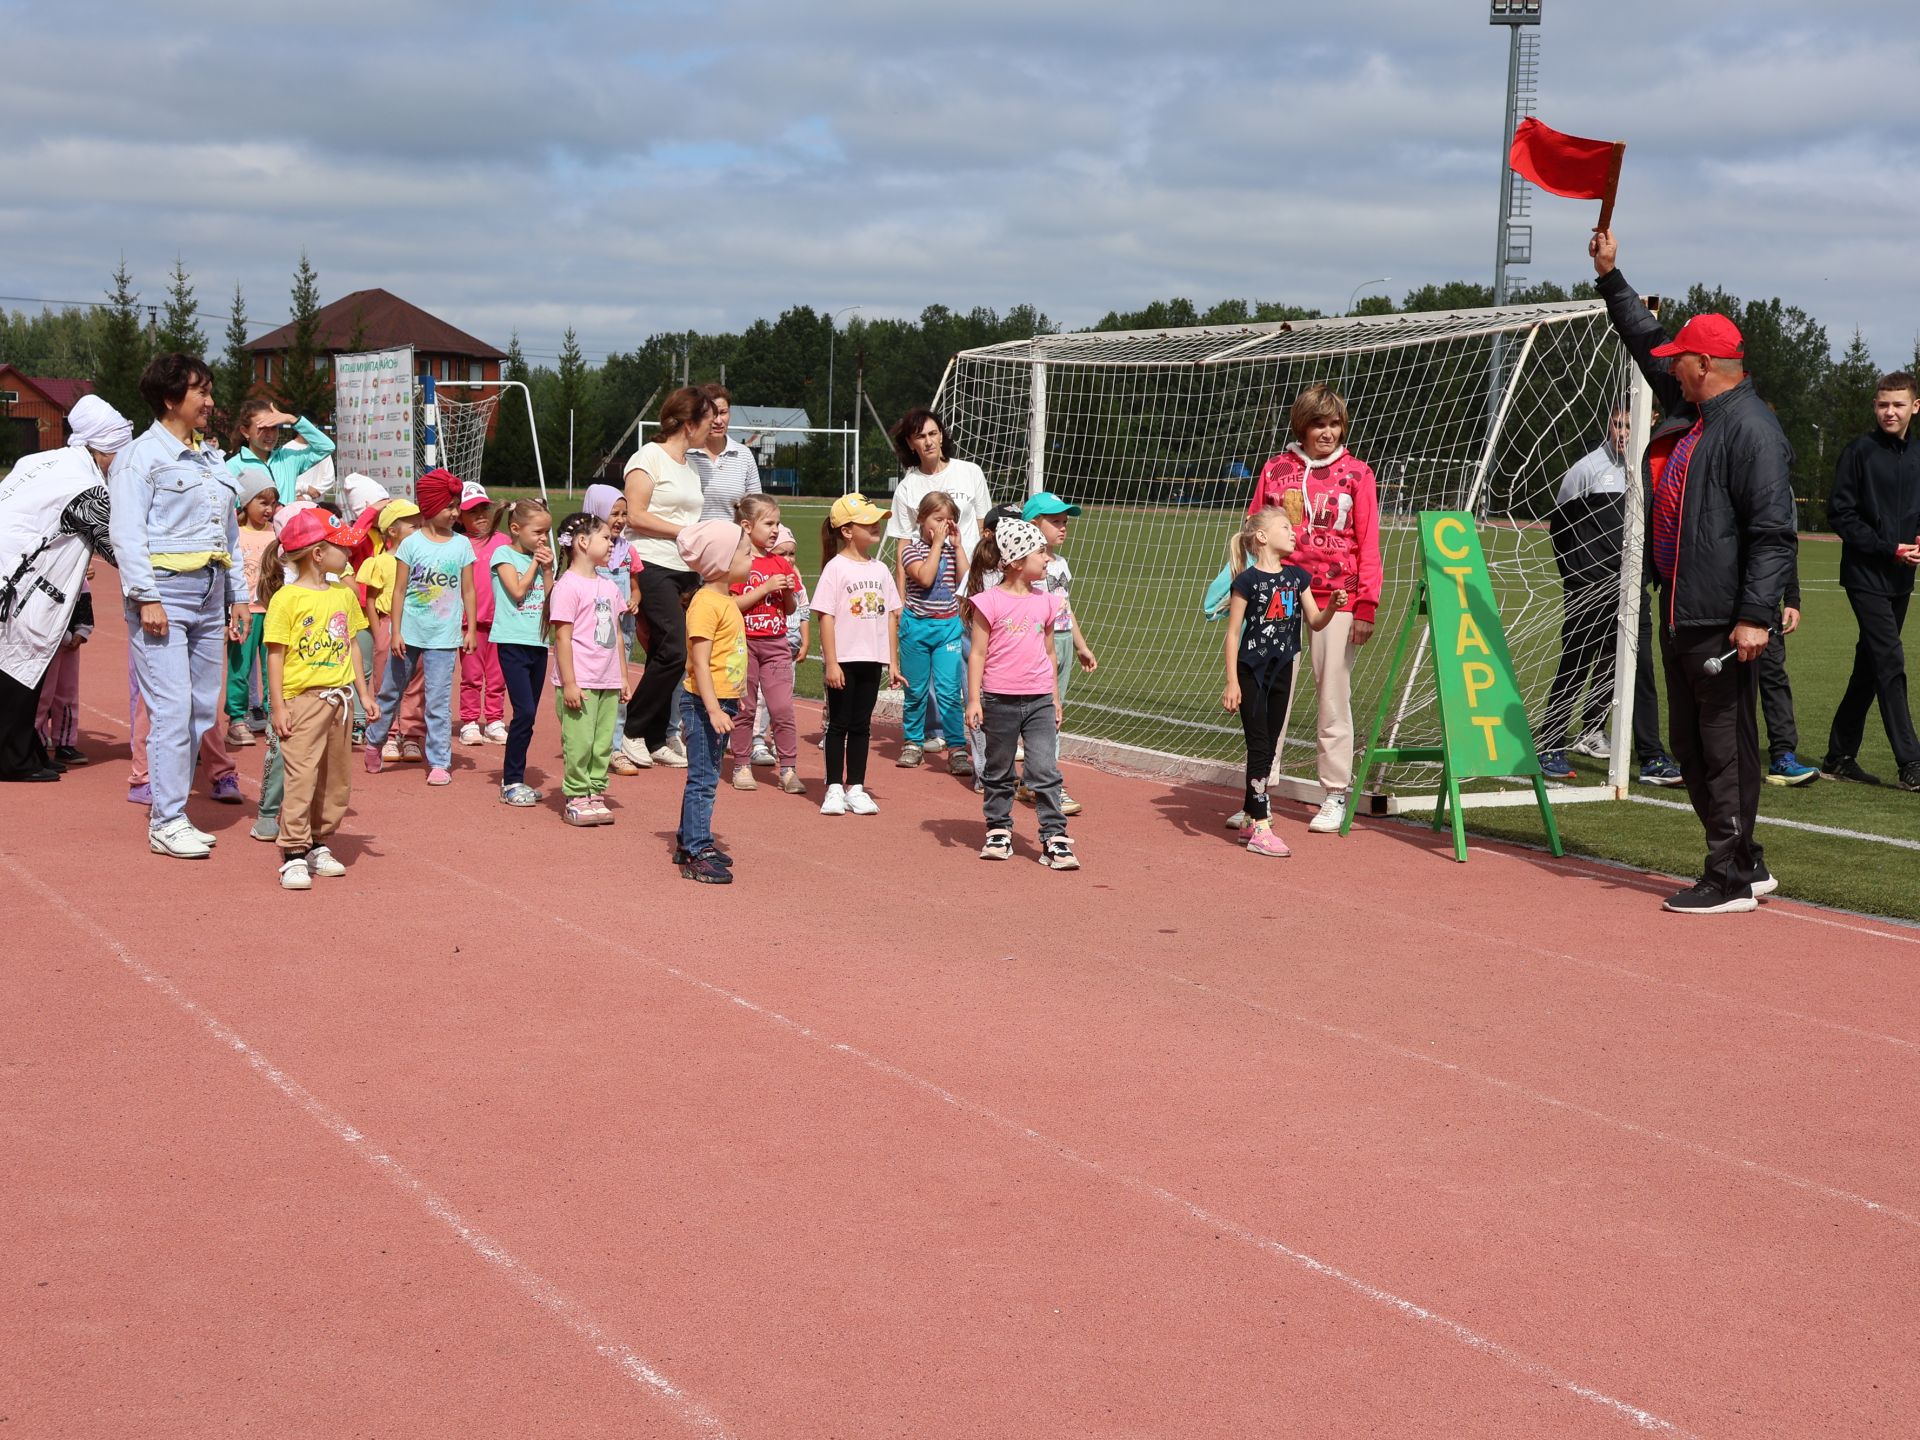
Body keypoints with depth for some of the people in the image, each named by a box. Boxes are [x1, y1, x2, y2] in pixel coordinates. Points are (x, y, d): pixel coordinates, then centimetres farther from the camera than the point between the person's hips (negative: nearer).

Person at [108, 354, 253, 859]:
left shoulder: (213, 458, 19)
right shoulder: (141, 456, -3)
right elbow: (127, 534, -10)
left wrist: (238, 596, 17)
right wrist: (146, 598, -17)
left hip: (210, 596, 7)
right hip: (166, 591, -7)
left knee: (203, 708, 6)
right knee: (172, 708, -11)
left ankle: (169, 812, 14)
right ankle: (166, 822, -7)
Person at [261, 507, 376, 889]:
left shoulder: (344, 595, 10)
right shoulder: (286, 598, -10)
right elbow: (275, 655, -10)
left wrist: (364, 693, 15)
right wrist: (277, 706, -13)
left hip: (339, 697, 7)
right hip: (302, 699, -7)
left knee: (337, 778, 12)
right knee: (300, 776, -8)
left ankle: (320, 844, 23)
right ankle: (294, 855, -5)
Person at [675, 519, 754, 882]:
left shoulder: (726, 600, 12)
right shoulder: (706, 603, -18)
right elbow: (700, 662, -23)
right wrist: (714, 709, -27)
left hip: (723, 701, 10)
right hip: (704, 702, -10)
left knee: (706, 776, 16)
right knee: (703, 778, -7)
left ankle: (691, 841, 26)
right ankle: (695, 854, -5)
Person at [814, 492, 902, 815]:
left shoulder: (880, 570, 8)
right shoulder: (836, 568, -9)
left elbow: (890, 616, 12)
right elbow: (826, 617, -11)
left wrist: (893, 662, 9)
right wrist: (831, 663, -15)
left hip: (872, 660, 5)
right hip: (844, 660, -5)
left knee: (861, 725, 10)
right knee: (839, 724, 3)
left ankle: (856, 788, 16)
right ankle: (834, 789, 10)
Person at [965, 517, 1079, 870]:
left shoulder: (1046, 602, 7)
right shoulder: (990, 602, -6)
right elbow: (978, 653, -4)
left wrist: (1055, 699, 16)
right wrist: (973, 700, -9)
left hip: (1039, 700, 3)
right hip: (999, 701, -3)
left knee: (1045, 771, -4)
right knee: (999, 773, 11)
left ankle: (1055, 839, -1)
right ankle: (998, 833, 25)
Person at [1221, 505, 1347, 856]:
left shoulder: (1296, 576, 6)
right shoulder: (1248, 580, -11)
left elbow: (1316, 622, 8)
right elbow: (1233, 632, -10)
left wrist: (1333, 606, -14)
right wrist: (1232, 682, -14)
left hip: (1282, 670, 6)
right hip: (1251, 671, -6)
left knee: (1268, 748, 10)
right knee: (1260, 747, -7)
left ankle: (1249, 819, 21)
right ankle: (1260, 830, -6)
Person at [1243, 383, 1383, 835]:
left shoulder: (1356, 474, 4)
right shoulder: (1276, 470, 8)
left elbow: (1368, 545, 1)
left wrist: (1366, 606, -7)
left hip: (1336, 600, -1)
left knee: (1333, 696, 3)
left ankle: (1334, 798, 12)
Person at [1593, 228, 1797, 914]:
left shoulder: (1750, 427, -15)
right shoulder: (1691, 408, 13)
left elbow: (1774, 531, -20)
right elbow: (1650, 345, 29)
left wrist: (1756, 615, -25)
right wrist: (1612, 278, 29)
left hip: (1723, 622, -10)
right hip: (1679, 611, 10)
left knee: (1726, 747, -5)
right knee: (1691, 746, 14)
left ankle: (1731, 879, 1)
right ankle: (1744, 864, 23)